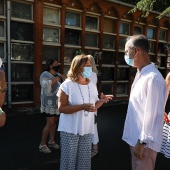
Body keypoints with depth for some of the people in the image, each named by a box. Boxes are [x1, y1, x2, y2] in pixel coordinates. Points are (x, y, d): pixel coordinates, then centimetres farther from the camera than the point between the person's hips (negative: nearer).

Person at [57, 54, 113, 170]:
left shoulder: (92, 85, 6)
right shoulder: (67, 85, -13)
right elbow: (61, 108, -18)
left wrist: (102, 100, -6)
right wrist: (82, 106, -28)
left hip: (87, 130, 5)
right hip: (70, 130, -5)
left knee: (85, 160, 14)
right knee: (69, 160, 7)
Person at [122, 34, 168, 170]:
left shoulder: (153, 78, -23)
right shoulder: (140, 74, 8)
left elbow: (152, 114, -23)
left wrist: (142, 142, -19)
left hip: (145, 141, -9)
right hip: (136, 137, 9)